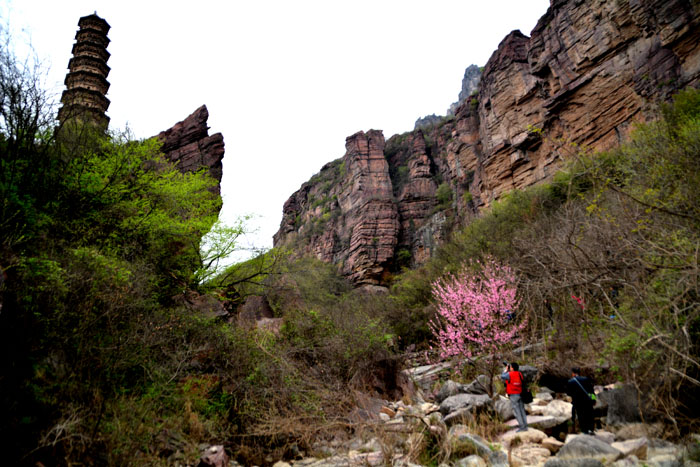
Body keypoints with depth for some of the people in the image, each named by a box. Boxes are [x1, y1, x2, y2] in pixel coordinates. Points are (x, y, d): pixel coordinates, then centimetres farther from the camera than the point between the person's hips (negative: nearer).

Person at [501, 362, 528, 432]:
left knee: (517, 411, -2)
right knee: (522, 411, 11)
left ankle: (522, 427, -3)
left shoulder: (509, 374, -14)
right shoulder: (520, 374, 6)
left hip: (513, 395, -7)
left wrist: (506, 369, 12)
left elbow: (502, 377, 2)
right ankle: (525, 426, 15)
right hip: (520, 394, 7)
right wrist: (509, 370, 17)